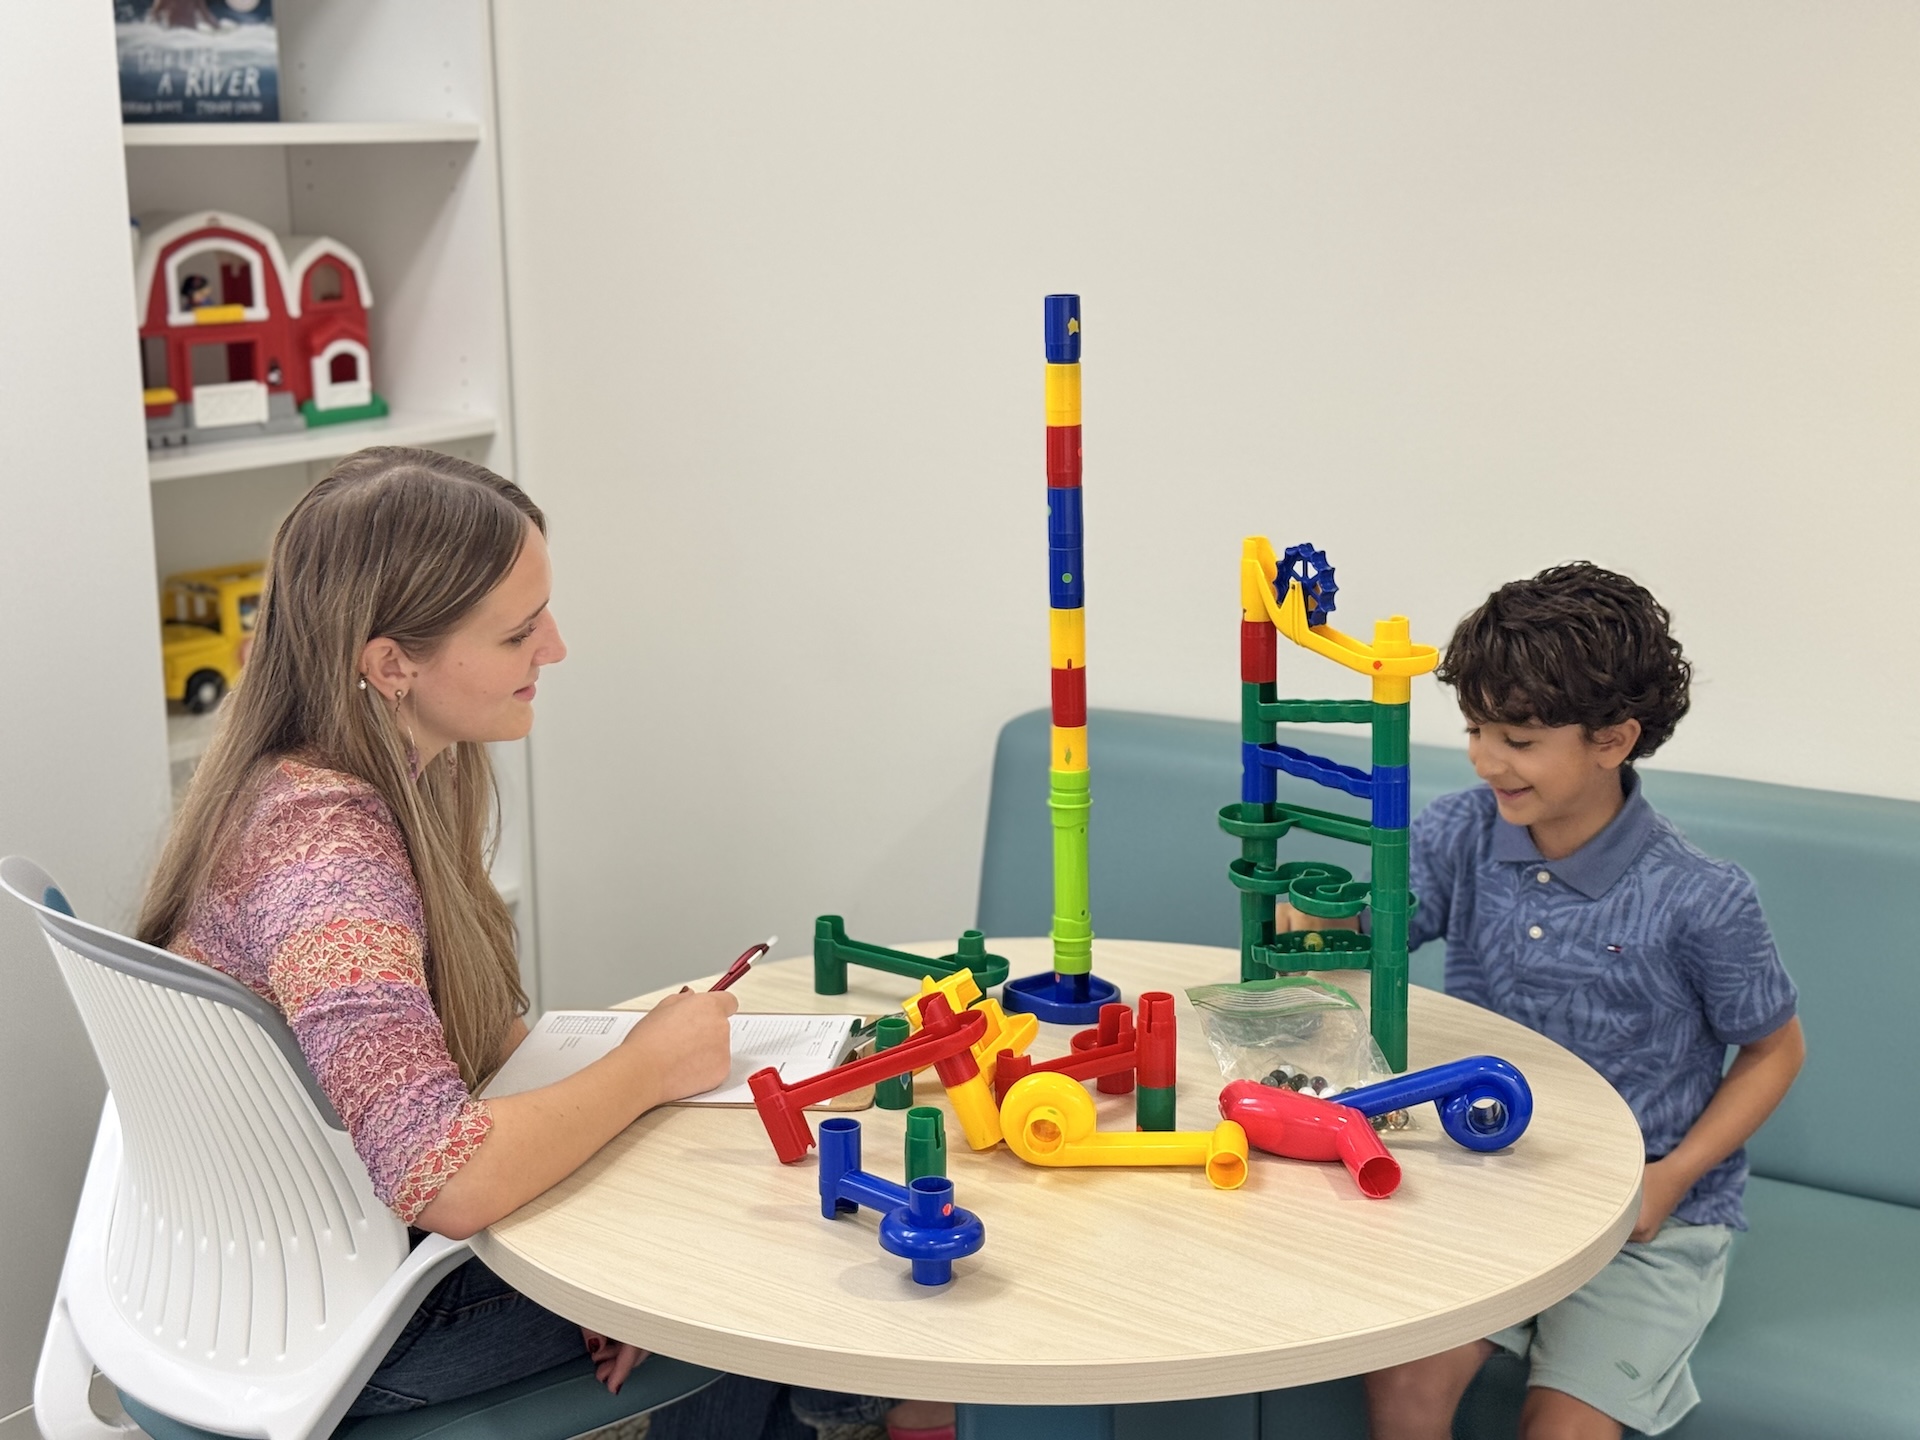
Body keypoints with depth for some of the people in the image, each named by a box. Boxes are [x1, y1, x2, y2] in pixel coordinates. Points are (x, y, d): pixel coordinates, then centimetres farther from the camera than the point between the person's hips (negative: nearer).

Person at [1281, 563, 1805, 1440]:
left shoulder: (1697, 901, -17)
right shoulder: (1464, 833, -5)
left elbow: (1774, 1050, -3)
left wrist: (1672, 1180, -13)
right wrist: (1298, 920, -31)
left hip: (1644, 1218, -3)